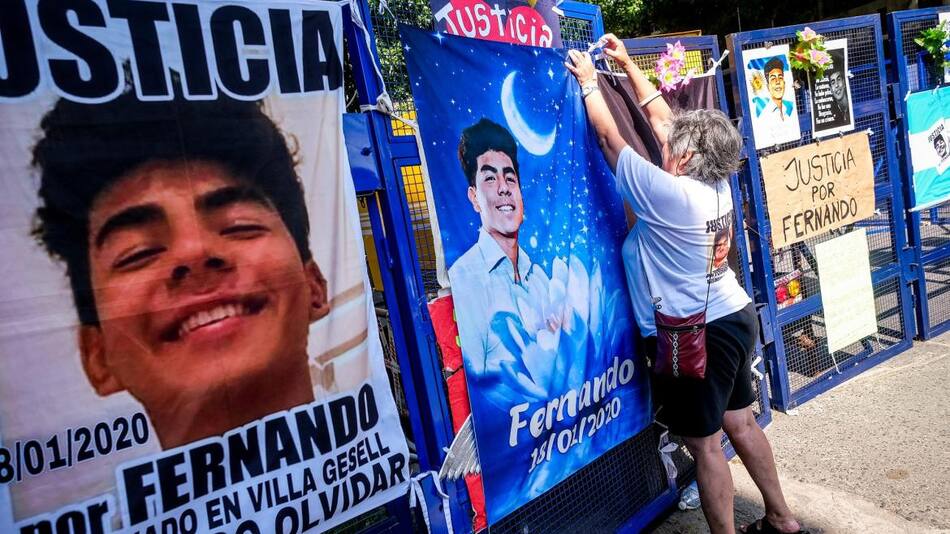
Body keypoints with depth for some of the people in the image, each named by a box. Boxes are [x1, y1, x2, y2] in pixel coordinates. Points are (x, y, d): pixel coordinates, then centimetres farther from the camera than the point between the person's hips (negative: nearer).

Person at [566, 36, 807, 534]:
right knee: (741, 424, 21)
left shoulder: (669, 194, -22)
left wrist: (589, 82, 0)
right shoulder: (715, 184, 1)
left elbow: (611, 139, -13)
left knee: (705, 444, 4)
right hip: (735, 317, 9)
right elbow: (664, 120, 10)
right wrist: (628, 65, 16)